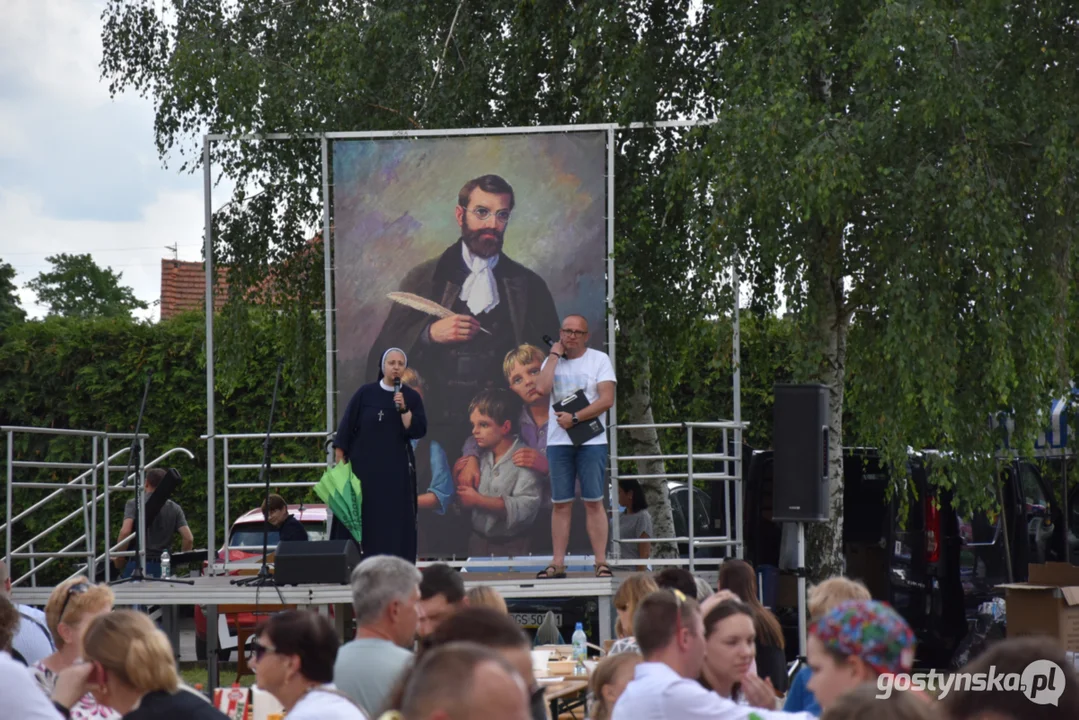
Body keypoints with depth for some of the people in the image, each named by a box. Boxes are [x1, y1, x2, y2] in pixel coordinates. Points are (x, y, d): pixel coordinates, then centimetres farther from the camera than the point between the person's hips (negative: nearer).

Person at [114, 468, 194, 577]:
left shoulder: (133, 504, 0)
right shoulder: (174, 508, 8)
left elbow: (125, 532, -15)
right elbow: (189, 539, -2)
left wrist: (119, 559, -4)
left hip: (136, 564, -3)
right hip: (162, 567, 3)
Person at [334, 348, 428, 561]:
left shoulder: (412, 397, 4)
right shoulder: (366, 393, 1)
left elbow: (418, 431, -5)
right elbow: (346, 428, 1)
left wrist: (403, 409, -17)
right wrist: (340, 462, -3)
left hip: (397, 470, 1)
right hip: (365, 467, -1)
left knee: (396, 520, -2)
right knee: (364, 518, -3)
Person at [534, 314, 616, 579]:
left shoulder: (599, 360, 3)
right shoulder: (552, 361, 12)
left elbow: (607, 399, -7)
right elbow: (541, 388, -7)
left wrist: (575, 418, -13)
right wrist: (554, 355, -4)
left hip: (591, 440, -3)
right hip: (558, 440, 3)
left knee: (594, 502, -4)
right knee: (560, 504, 2)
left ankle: (601, 562, -4)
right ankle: (558, 563, 2)